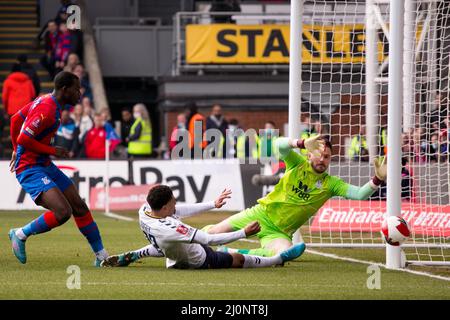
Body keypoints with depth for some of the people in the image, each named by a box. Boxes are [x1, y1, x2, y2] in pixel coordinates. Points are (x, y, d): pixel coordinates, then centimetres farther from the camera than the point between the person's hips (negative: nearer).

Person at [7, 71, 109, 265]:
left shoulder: (44, 101, 10)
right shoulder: (47, 110, -21)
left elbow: (15, 120, 21)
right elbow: (24, 139, -25)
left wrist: (17, 151, 29)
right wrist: (53, 151, -14)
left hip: (44, 166, 11)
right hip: (30, 169, -11)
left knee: (79, 206, 9)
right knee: (63, 211, -24)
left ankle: (101, 256, 17)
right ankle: (20, 235, -2)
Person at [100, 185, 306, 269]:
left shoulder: (144, 210, -22)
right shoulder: (170, 230, -45)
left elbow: (183, 211, -8)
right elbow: (211, 240, -40)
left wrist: (213, 204, 0)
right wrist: (244, 233, -35)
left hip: (173, 259, 6)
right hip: (200, 261, -6)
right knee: (239, 259, 14)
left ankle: (130, 257, 33)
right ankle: (279, 258, 31)